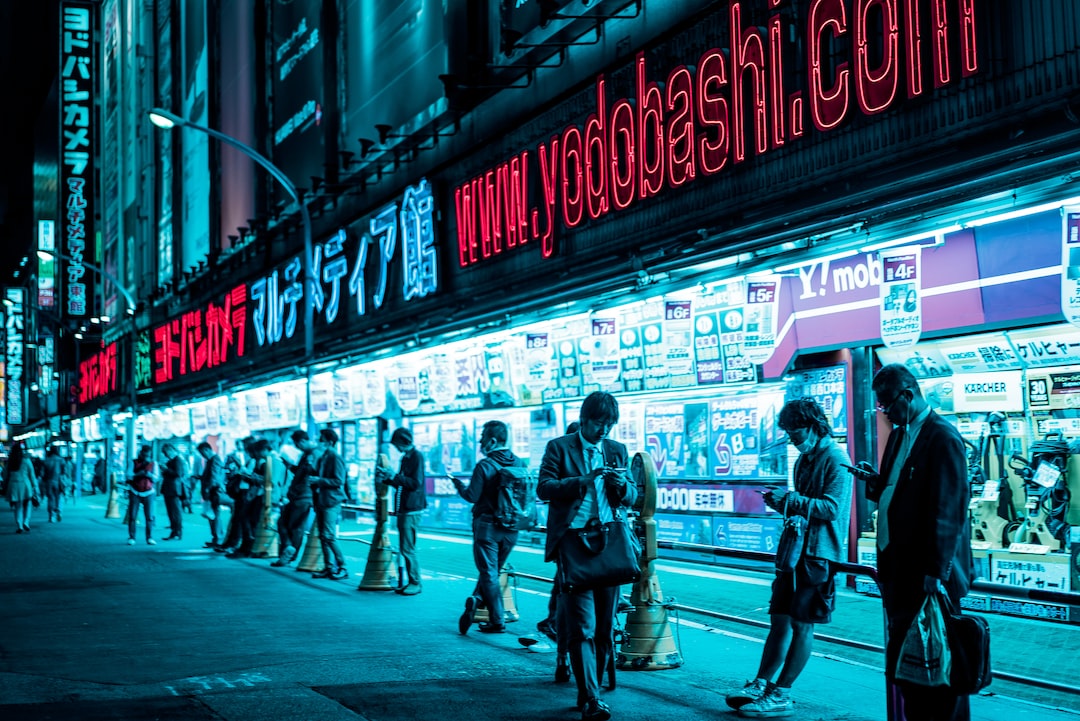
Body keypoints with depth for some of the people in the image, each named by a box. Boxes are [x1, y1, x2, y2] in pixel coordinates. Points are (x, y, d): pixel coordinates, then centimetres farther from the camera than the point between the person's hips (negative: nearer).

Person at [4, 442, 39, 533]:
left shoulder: (9, 462, 1)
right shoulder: (26, 461, -5)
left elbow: (6, 476, 7)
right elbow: (32, 475, -2)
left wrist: (5, 488, 17)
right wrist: (35, 487, 6)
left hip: (13, 486, 2)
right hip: (25, 485, -2)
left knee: (17, 507, 10)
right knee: (27, 504, 14)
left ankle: (19, 526, 4)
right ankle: (26, 522, -3)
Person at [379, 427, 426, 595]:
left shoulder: (416, 457, -10)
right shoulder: (405, 457, 17)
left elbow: (416, 483, -19)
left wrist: (394, 477, -18)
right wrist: (386, 478, 10)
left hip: (412, 510, -9)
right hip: (403, 510, 9)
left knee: (408, 549, -8)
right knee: (405, 549, 10)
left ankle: (415, 583, -2)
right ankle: (410, 582, 16)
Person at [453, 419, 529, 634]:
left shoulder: (484, 466, -15)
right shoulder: (520, 464, 1)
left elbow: (472, 496, -16)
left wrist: (457, 482, 0)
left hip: (487, 526, -5)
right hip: (511, 529, 5)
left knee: (489, 574, 3)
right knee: (493, 571, 20)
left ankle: (497, 621, 0)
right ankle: (477, 600, 8)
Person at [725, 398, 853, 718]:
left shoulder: (836, 461, -12)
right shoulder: (805, 459, 15)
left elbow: (831, 508, -21)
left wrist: (790, 499, -20)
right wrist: (781, 503, 2)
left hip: (819, 554, -8)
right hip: (794, 548, 8)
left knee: (801, 624, -2)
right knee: (779, 620, 8)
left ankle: (780, 695, 2)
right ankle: (760, 685, 11)